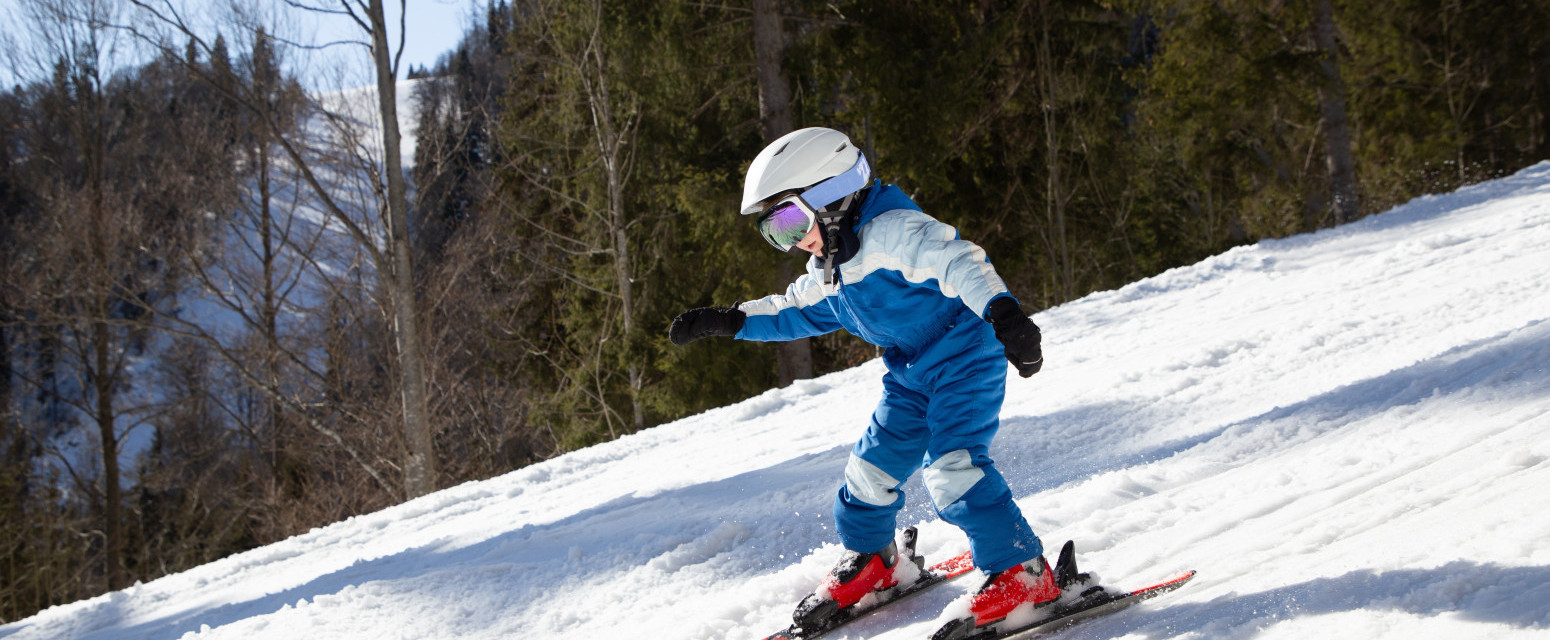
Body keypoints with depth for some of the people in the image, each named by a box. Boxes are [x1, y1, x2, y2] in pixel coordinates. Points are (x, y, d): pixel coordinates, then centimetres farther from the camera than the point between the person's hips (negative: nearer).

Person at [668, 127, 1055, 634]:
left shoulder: (894, 232, -22)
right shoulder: (829, 271, 9)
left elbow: (958, 261, -36)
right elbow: (792, 311, 27)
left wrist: (1001, 310, -52)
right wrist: (726, 321, 19)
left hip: (965, 357, -9)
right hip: (912, 374, 9)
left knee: (951, 465, -22)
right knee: (874, 461, 10)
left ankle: (1021, 571, -17)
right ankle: (869, 561, 33)